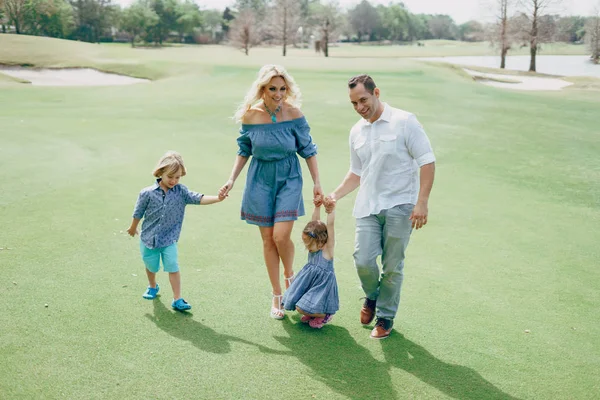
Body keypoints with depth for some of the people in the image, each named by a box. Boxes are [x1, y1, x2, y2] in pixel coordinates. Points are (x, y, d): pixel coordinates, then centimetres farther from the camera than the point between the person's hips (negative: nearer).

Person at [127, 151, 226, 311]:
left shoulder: (181, 191, -10)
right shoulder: (147, 193, -15)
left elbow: (199, 198, -23)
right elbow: (138, 213, 0)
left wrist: (218, 198, -38)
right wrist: (133, 228, 14)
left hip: (169, 239, 0)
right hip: (149, 238, 0)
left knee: (173, 268, -7)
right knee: (151, 267, 18)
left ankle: (177, 299, -1)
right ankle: (153, 287, 48)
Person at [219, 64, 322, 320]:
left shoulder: (293, 114, -12)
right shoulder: (250, 115, -8)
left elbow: (308, 150, -2)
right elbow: (244, 152, 6)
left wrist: (317, 183, -3)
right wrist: (231, 180, -1)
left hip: (289, 179, -2)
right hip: (260, 180, 2)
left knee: (281, 235, -14)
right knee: (268, 239, 6)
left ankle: (289, 275, 19)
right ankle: (277, 296, 20)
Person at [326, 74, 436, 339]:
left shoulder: (404, 122, -6)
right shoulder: (356, 132, 12)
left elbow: (427, 162, -8)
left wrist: (422, 202, -16)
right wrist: (336, 195, 7)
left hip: (400, 206, -4)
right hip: (367, 207, 4)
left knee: (392, 267, 3)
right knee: (363, 261, -7)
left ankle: (385, 317, 20)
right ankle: (372, 297, 24)